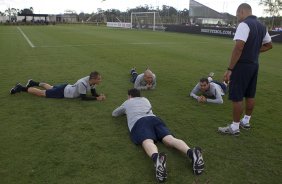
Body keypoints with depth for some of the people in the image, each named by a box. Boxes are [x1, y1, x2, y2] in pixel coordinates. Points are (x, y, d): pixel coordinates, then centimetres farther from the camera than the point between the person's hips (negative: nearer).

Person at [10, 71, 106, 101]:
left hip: (66, 87, 8)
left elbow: (93, 93, 2)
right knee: (41, 93, 5)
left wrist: (100, 95, -18)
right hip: (62, 92, -8)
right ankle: (21, 88, 17)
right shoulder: (83, 83, -37)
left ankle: (33, 83, 51)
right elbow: (83, 97, -34)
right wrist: (97, 98, -34)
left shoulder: (91, 81, -10)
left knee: (49, 87, 32)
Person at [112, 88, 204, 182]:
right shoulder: (145, 99, 41)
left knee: (148, 142, -32)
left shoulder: (127, 102, 33)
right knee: (170, 139, -20)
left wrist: (125, 111, 67)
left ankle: (157, 158, -69)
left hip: (138, 122, -3)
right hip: (154, 119, 3)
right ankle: (191, 152, -51)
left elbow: (114, 113, 48)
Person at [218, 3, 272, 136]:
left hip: (242, 65, -9)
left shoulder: (244, 25, -16)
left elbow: (239, 47, -25)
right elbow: (268, 45, 23)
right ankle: (246, 122, 30)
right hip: (254, 65, 9)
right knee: (250, 95, 17)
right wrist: (254, 50, 14)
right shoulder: (261, 26, 12)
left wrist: (229, 69, -24)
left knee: (237, 97, -2)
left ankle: (234, 128, 6)